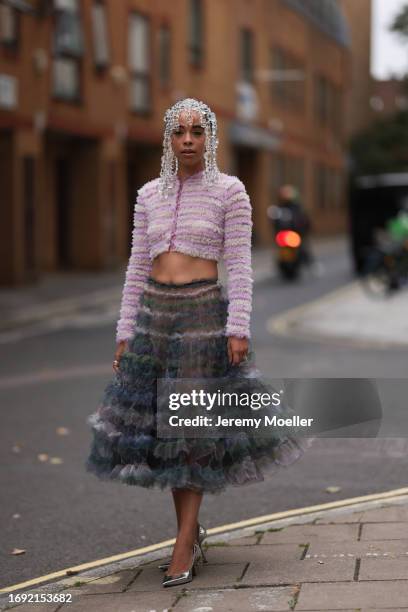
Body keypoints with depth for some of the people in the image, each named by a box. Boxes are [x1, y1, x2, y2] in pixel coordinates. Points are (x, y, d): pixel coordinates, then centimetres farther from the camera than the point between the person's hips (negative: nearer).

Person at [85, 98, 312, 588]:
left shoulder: (229, 190, -1)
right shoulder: (150, 195, 10)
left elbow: (240, 265, -6)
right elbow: (137, 267, 11)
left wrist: (239, 329, -14)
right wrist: (125, 333, 7)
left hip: (204, 313, -4)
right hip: (154, 314, 5)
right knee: (159, 423, 7)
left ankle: (183, 547, 0)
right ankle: (192, 530, 23)